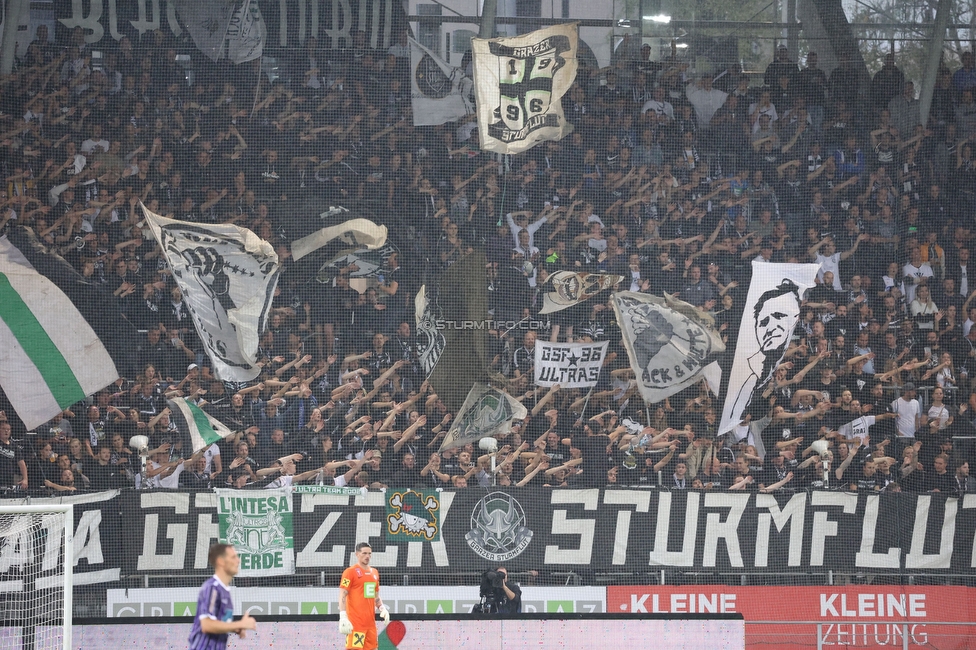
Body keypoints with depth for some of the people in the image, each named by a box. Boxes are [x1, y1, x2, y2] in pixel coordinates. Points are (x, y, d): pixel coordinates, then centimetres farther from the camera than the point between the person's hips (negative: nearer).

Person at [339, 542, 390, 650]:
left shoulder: (374, 573, 16)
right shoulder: (350, 572, -6)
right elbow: (342, 596, -11)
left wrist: (383, 608, 7)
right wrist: (343, 617, -20)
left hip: (370, 622, 7)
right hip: (355, 623, -7)